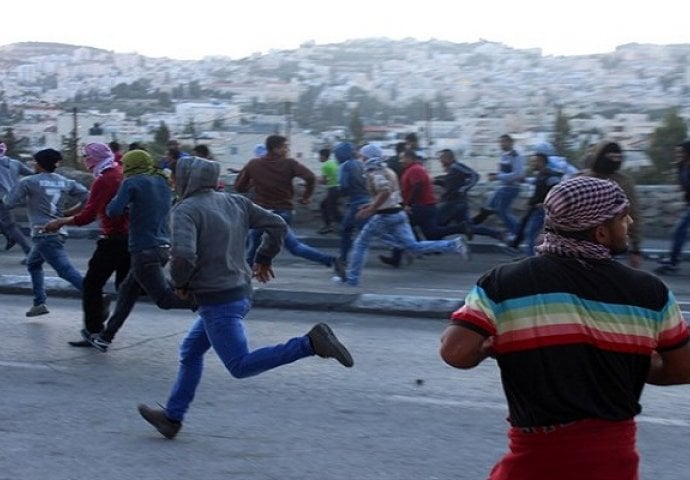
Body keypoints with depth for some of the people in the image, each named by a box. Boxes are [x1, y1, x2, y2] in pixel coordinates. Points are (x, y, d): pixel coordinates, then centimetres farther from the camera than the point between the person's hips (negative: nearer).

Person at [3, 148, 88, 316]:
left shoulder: (29, 182, -3)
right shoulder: (67, 183, 10)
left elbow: (9, 203, -3)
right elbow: (88, 199, 2)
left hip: (43, 234, -7)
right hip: (59, 232, 7)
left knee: (66, 270, -14)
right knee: (33, 264, 26)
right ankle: (39, 302, 20)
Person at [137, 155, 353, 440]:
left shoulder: (185, 210, -12)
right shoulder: (235, 203, 8)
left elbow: (184, 255, -27)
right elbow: (277, 226, 7)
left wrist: (180, 283, -7)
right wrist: (264, 258, 21)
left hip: (217, 301, -9)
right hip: (241, 292, 9)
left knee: (241, 366, -7)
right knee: (191, 352, 20)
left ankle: (311, 343, -19)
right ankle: (172, 416, 26)